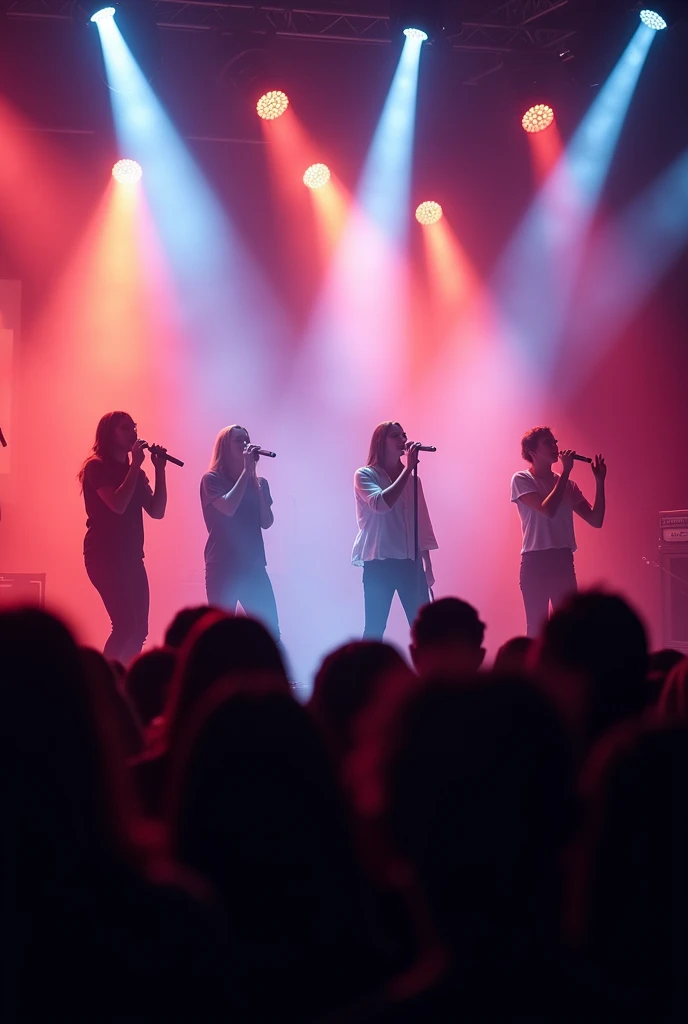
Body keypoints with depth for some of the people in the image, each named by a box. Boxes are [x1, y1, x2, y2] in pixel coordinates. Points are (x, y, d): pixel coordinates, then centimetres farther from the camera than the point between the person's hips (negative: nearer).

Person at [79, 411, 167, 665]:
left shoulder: (134, 470, 15)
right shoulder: (97, 466, -5)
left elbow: (157, 511, 7)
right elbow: (117, 504, -20)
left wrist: (159, 469, 0)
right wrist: (135, 465, -14)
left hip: (131, 556, 7)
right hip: (105, 556, -7)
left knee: (138, 628, 1)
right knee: (125, 624, -18)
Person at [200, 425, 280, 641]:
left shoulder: (258, 482, 13)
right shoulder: (212, 480, -1)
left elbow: (266, 522, 3)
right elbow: (228, 507, -19)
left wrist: (259, 484, -5)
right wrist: (247, 469, -14)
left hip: (253, 566, 5)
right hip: (223, 567, -4)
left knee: (271, 631, 0)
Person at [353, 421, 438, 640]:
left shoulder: (412, 479, 13)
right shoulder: (365, 475, -1)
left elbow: (422, 522, 16)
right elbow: (381, 504, -20)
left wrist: (427, 563, 13)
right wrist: (408, 469, -19)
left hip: (410, 562, 4)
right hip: (379, 563, -4)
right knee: (375, 628, -2)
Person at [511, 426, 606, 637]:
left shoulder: (568, 485, 12)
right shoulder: (521, 480, -2)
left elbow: (596, 520, 8)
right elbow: (547, 510, -18)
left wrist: (599, 482, -1)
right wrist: (565, 473, -14)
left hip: (564, 562, 5)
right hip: (536, 562, -5)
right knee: (537, 627, -4)